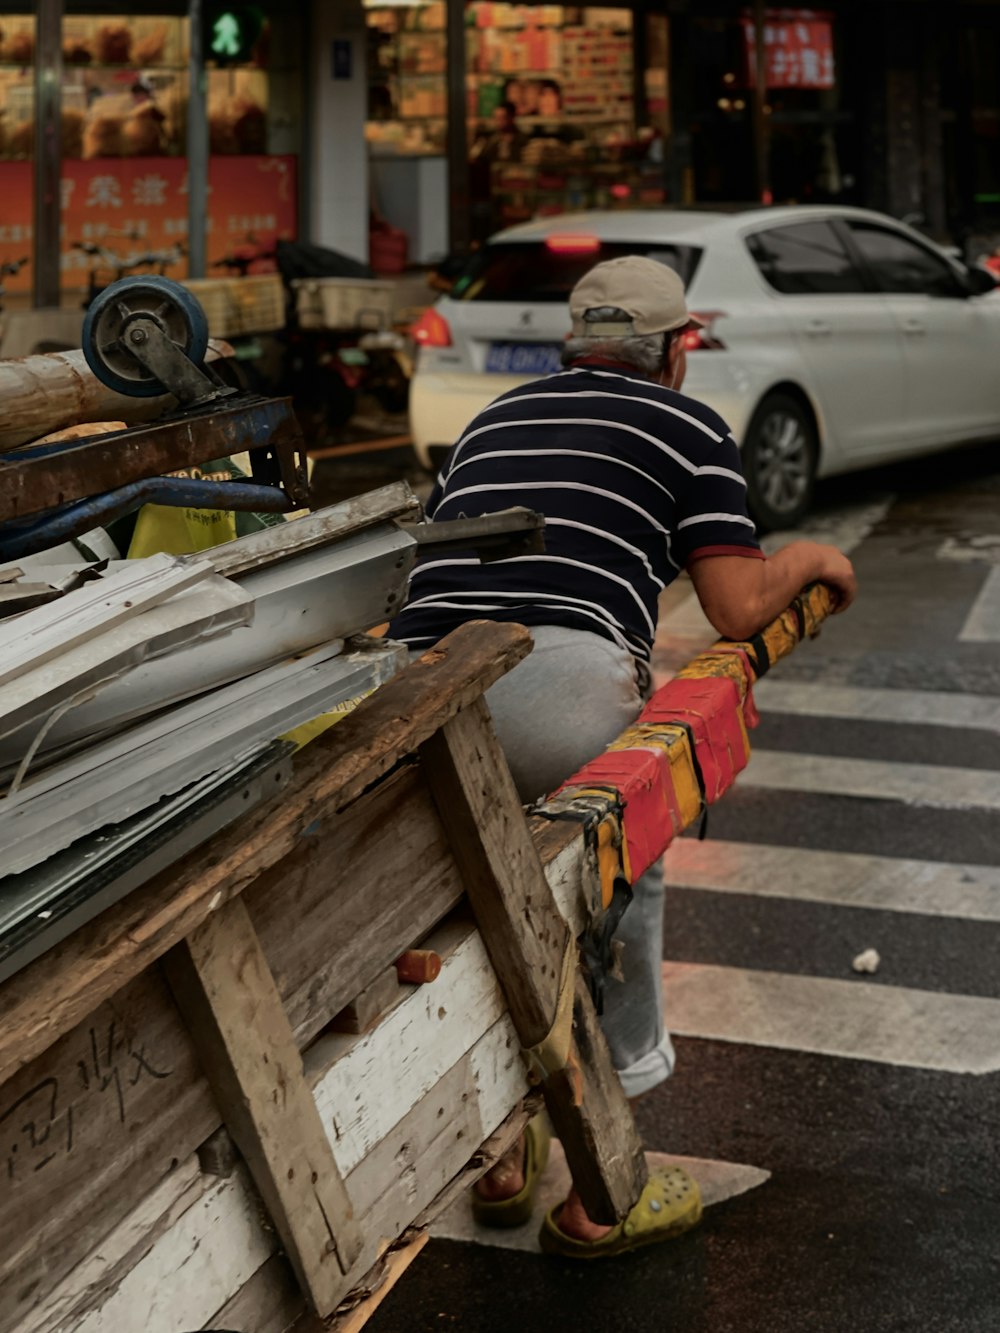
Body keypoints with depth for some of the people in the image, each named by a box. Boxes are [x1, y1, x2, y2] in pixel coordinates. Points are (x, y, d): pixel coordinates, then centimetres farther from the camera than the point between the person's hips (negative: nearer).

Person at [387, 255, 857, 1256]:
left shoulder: (494, 416, 30)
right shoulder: (688, 427, 15)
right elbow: (739, 609, 8)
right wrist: (809, 560, 27)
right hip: (560, 677, -5)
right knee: (618, 887, 17)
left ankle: (502, 1153, 35)